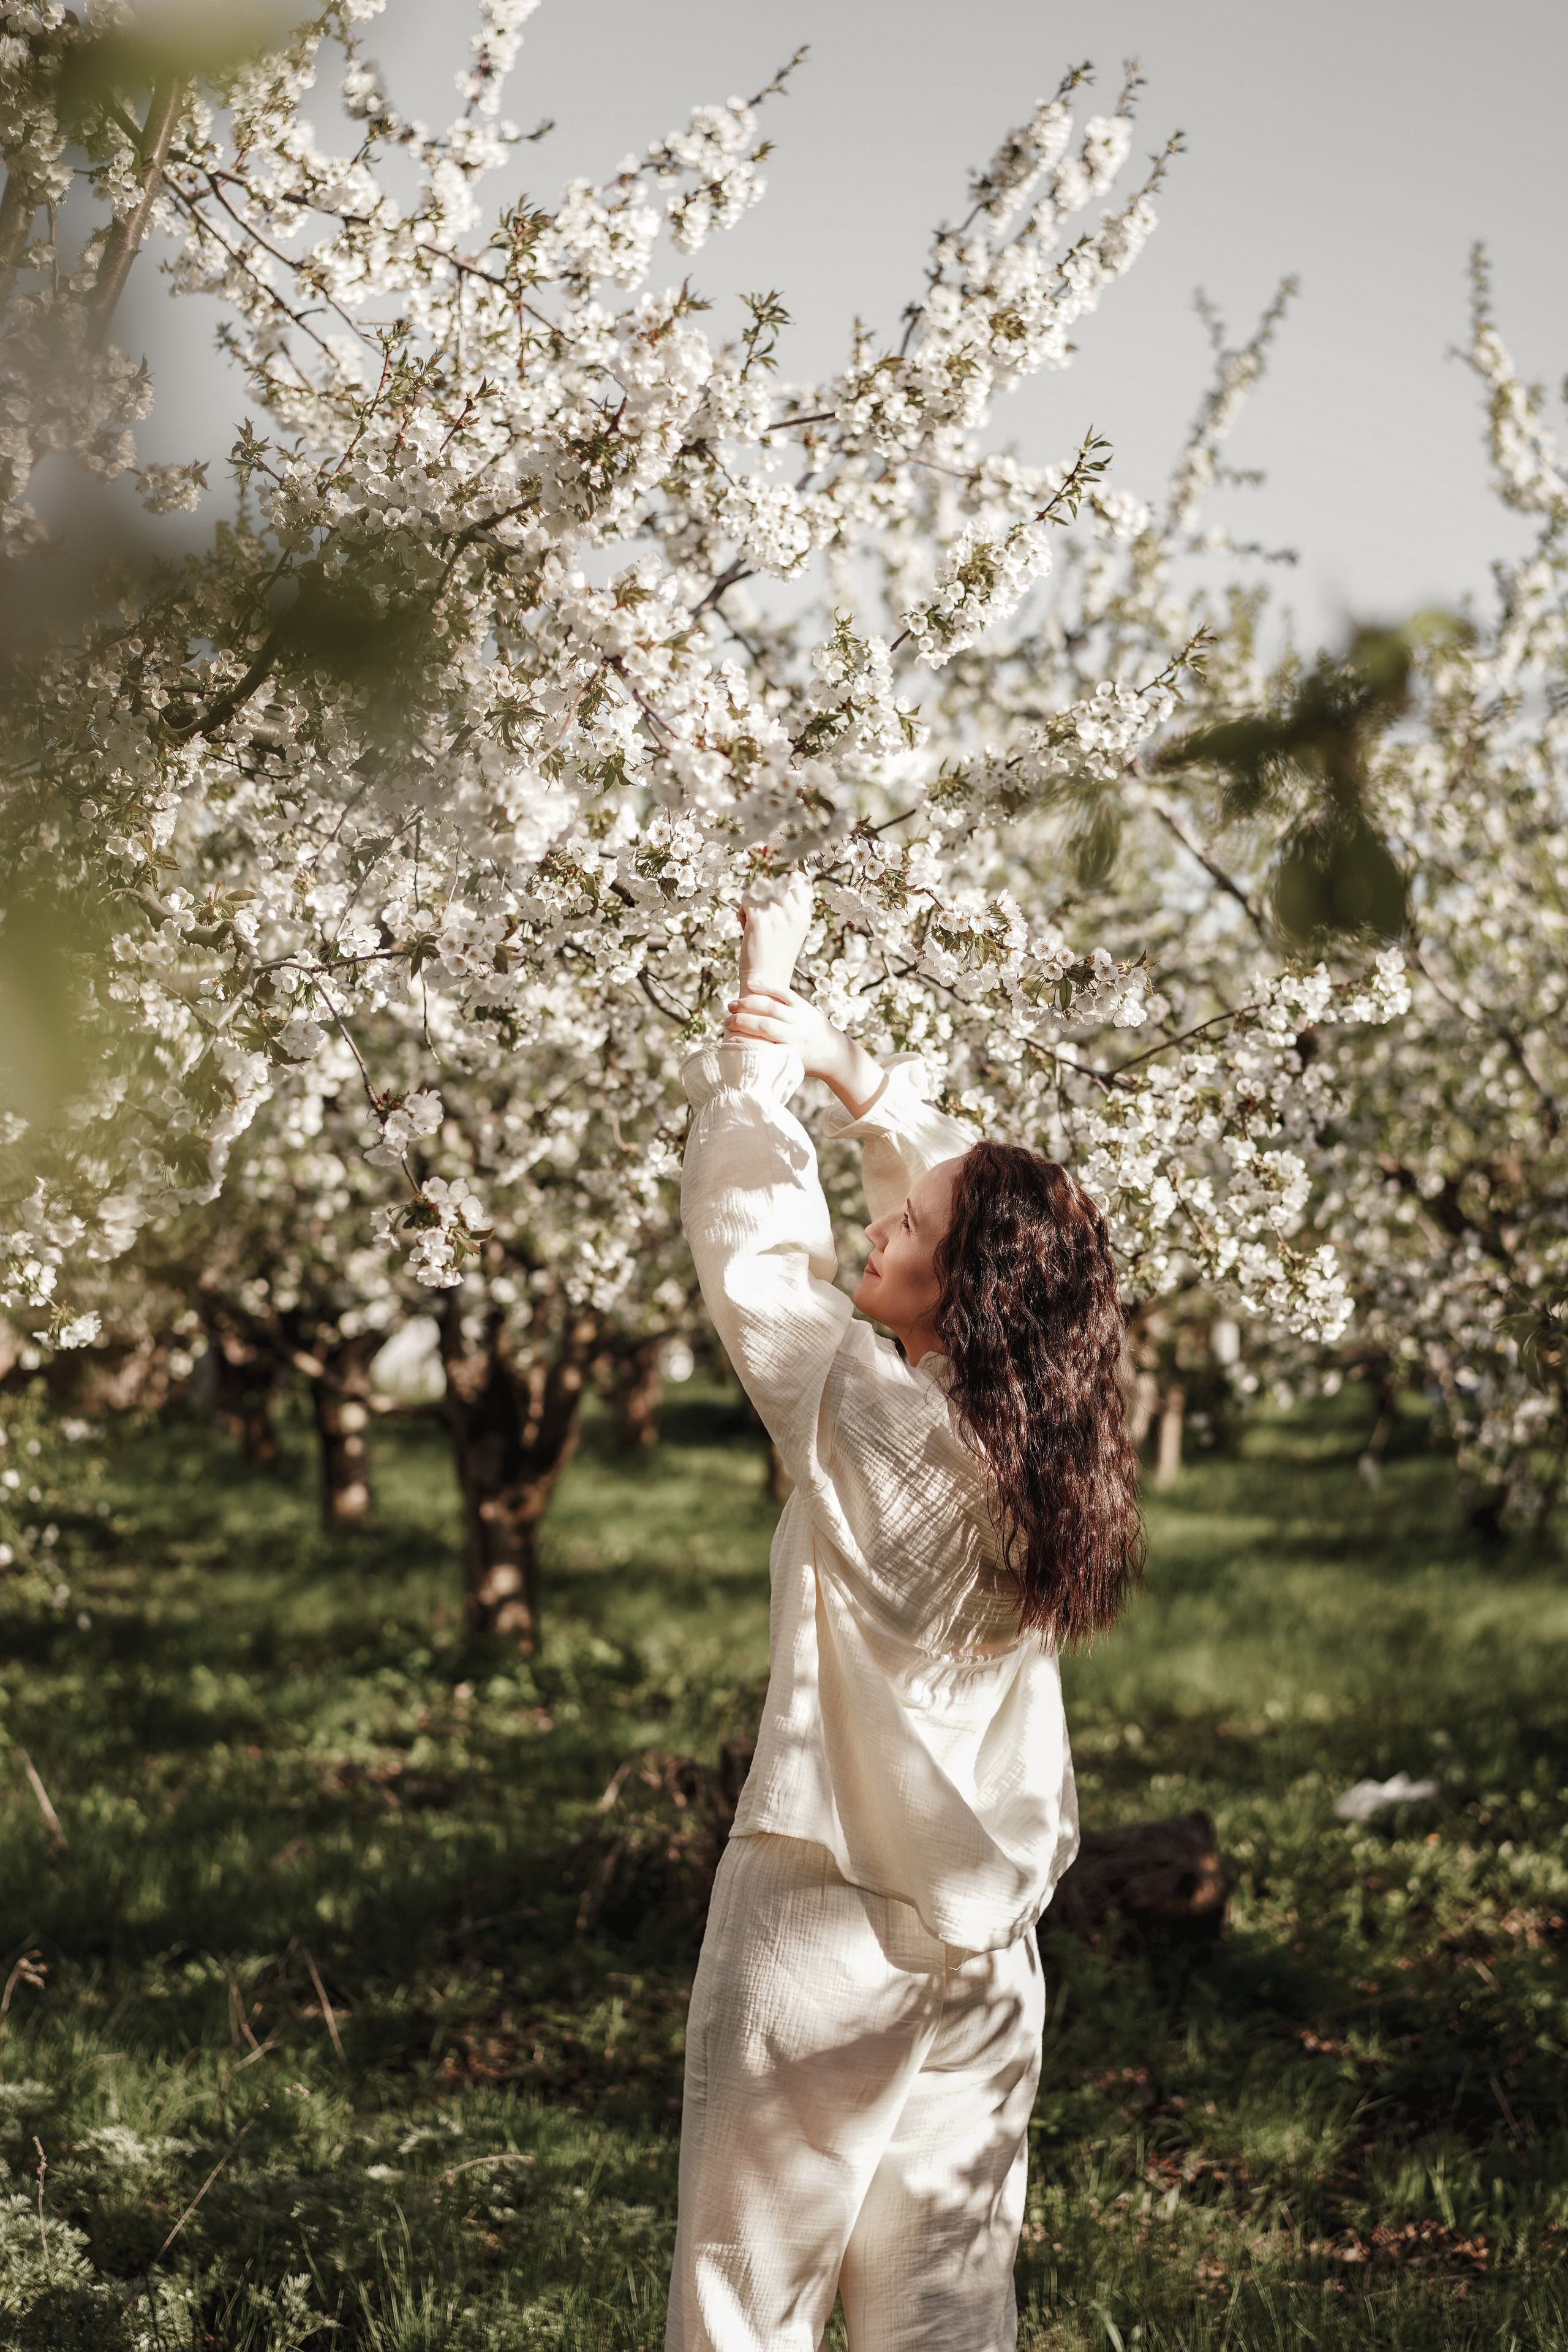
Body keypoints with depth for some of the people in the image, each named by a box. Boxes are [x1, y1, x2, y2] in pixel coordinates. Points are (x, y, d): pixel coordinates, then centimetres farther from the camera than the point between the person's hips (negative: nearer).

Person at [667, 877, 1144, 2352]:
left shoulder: (865, 1413, -17)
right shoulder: (1041, 1437, -1)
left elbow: (744, 1238, -5)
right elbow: (969, 1186, 11)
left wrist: (757, 1034, 5)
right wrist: (849, 1068, 9)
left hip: (831, 1920, -6)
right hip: (985, 1938, 6)